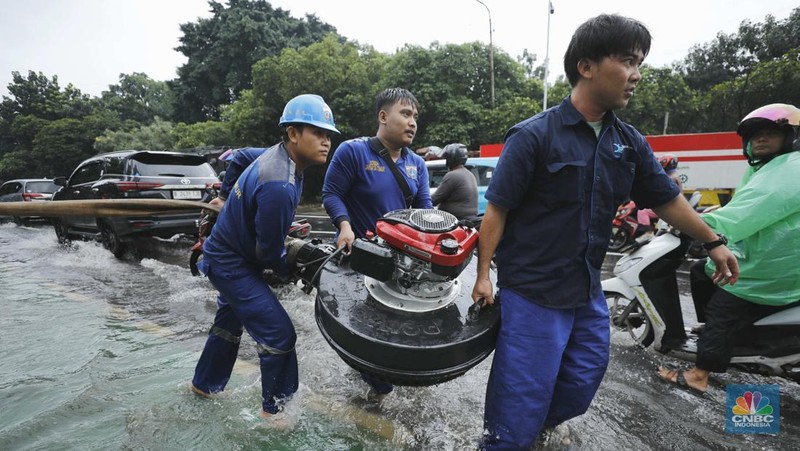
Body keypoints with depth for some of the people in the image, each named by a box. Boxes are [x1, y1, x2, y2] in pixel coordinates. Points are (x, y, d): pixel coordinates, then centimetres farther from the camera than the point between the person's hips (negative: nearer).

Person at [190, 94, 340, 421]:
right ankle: (274, 409, 12)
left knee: (230, 321, 28)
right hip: (233, 264, -11)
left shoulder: (279, 154, -7)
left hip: (228, 251, 11)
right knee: (278, 333, -9)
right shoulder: (279, 186, -36)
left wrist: (231, 199, 24)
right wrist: (292, 270, -6)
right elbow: (268, 252, -27)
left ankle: (205, 384, 51)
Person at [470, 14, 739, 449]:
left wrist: (714, 242, 23)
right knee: (522, 390, 4)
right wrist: (483, 274, -15)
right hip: (531, 291, -6)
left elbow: (667, 198, 15)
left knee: (582, 383, 21)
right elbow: (497, 209, -14)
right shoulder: (534, 135, -15)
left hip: (588, 290, 7)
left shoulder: (629, 142, 3)